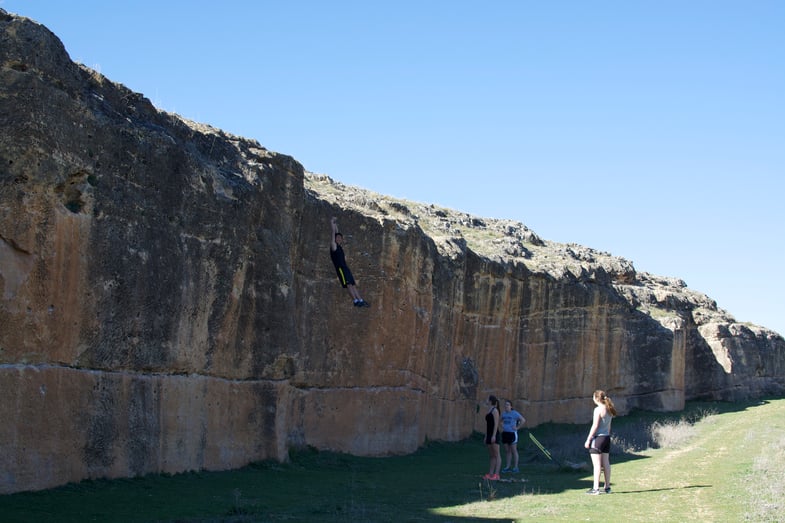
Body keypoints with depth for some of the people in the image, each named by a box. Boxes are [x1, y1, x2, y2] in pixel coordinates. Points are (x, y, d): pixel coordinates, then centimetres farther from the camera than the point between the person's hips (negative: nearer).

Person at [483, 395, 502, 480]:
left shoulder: (495, 410, -9)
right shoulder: (489, 411, 18)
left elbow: (496, 424, -16)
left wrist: (494, 436, -22)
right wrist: (486, 437, 19)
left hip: (495, 435, -9)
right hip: (489, 435, 9)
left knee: (496, 455, -8)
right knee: (491, 456, 8)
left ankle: (496, 475, -11)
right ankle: (490, 474, 8)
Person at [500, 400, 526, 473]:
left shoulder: (514, 413, -10)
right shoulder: (504, 413, 11)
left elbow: (523, 420, -15)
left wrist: (517, 428, -14)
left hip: (512, 434, -7)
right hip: (505, 433, 7)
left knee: (514, 451, -3)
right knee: (507, 451, 8)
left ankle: (515, 467, 2)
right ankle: (507, 467, 12)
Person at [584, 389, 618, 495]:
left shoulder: (598, 409, -14)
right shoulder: (609, 409, 10)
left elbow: (595, 426, -16)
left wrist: (588, 440, -12)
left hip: (598, 438, -8)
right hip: (606, 438, 8)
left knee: (597, 464, -5)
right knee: (606, 463, 12)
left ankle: (596, 488, -5)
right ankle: (607, 487, 17)